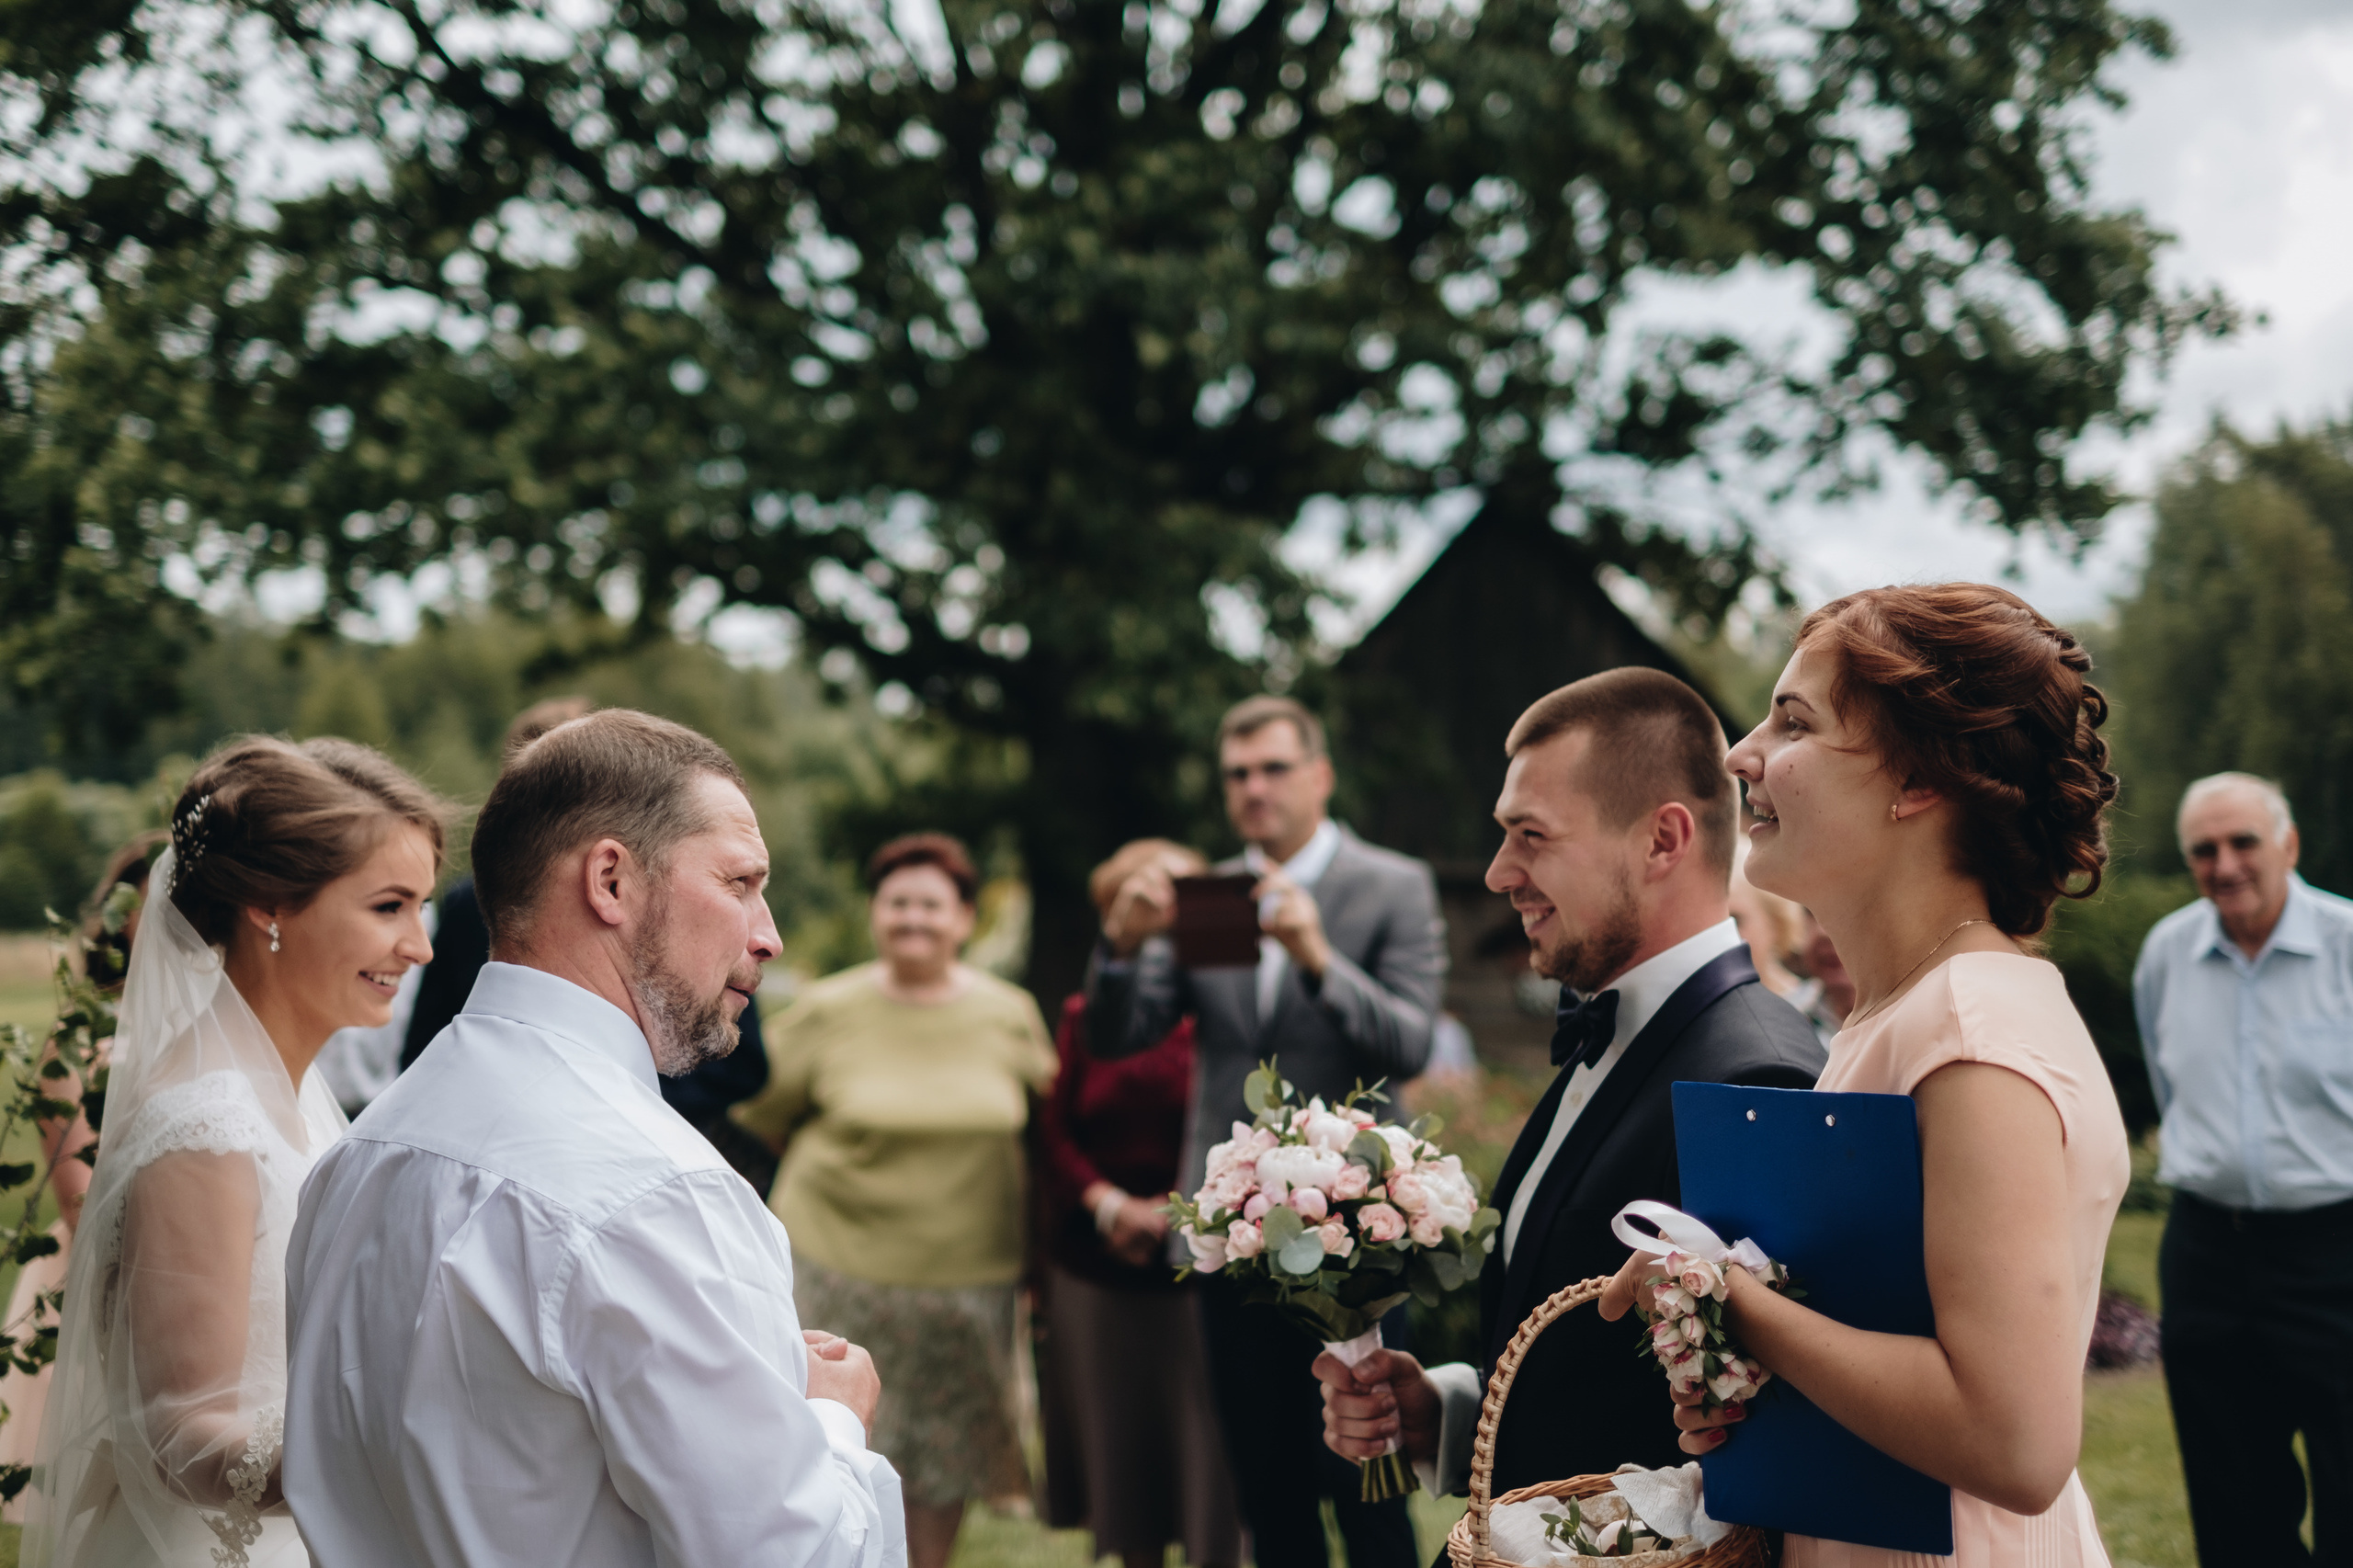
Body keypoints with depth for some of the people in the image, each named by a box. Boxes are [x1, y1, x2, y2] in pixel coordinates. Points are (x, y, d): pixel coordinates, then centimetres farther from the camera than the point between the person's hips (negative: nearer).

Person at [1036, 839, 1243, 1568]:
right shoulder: (1084, 1017, 8)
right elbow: (1055, 1132, 4)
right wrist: (1107, 1204, -11)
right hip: (1098, 1274, 4)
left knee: (1206, 1456, 0)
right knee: (1121, 1453, 13)